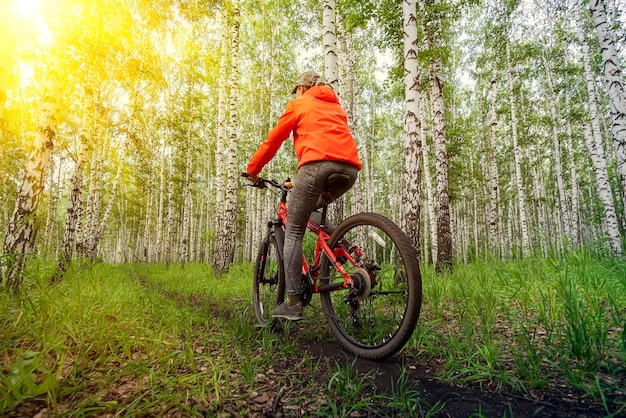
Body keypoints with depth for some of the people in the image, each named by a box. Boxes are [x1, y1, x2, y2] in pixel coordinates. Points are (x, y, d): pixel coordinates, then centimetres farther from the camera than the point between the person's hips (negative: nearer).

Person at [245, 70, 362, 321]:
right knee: (311, 209, 30)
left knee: (293, 232, 1)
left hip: (318, 163, -6)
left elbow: (273, 140, 19)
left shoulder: (299, 104, 19)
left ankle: (293, 303, -2)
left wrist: (252, 169, 29)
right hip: (350, 167, 6)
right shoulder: (336, 105, 35)